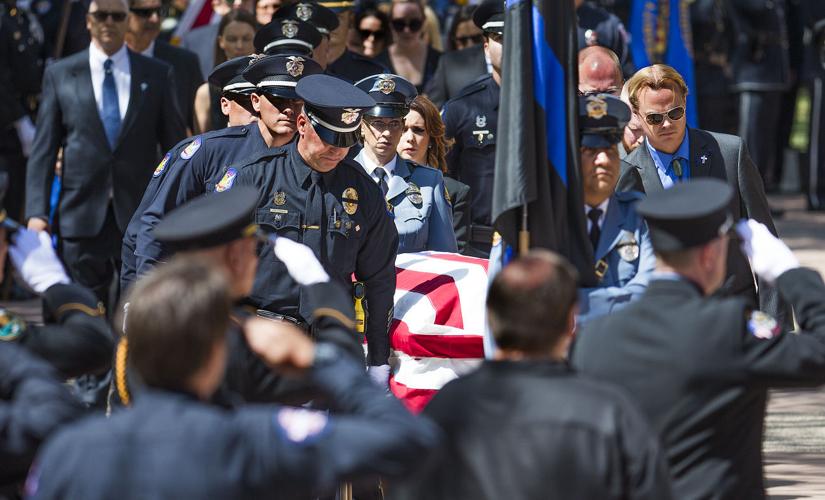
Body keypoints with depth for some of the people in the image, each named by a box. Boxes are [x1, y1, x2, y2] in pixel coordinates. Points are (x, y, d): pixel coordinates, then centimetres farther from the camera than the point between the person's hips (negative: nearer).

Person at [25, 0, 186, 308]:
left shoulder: (157, 75, 8)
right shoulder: (60, 75, 7)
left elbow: (175, 145, 10)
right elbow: (43, 151, 6)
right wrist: (36, 212, -3)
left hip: (141, 215, 0)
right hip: (83, 218, 0)